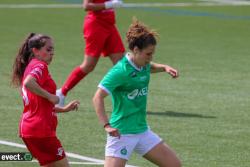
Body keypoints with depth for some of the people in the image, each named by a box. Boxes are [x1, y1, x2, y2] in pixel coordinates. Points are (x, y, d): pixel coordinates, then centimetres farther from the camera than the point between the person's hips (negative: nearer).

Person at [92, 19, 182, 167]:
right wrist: (107, 125, -34)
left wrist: (164, 68, 13)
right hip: (122, 133, -8)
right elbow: (98, 98, -26)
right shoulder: (120, 71, -19)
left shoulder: (144, 65, 5)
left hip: (142, 131, 8)